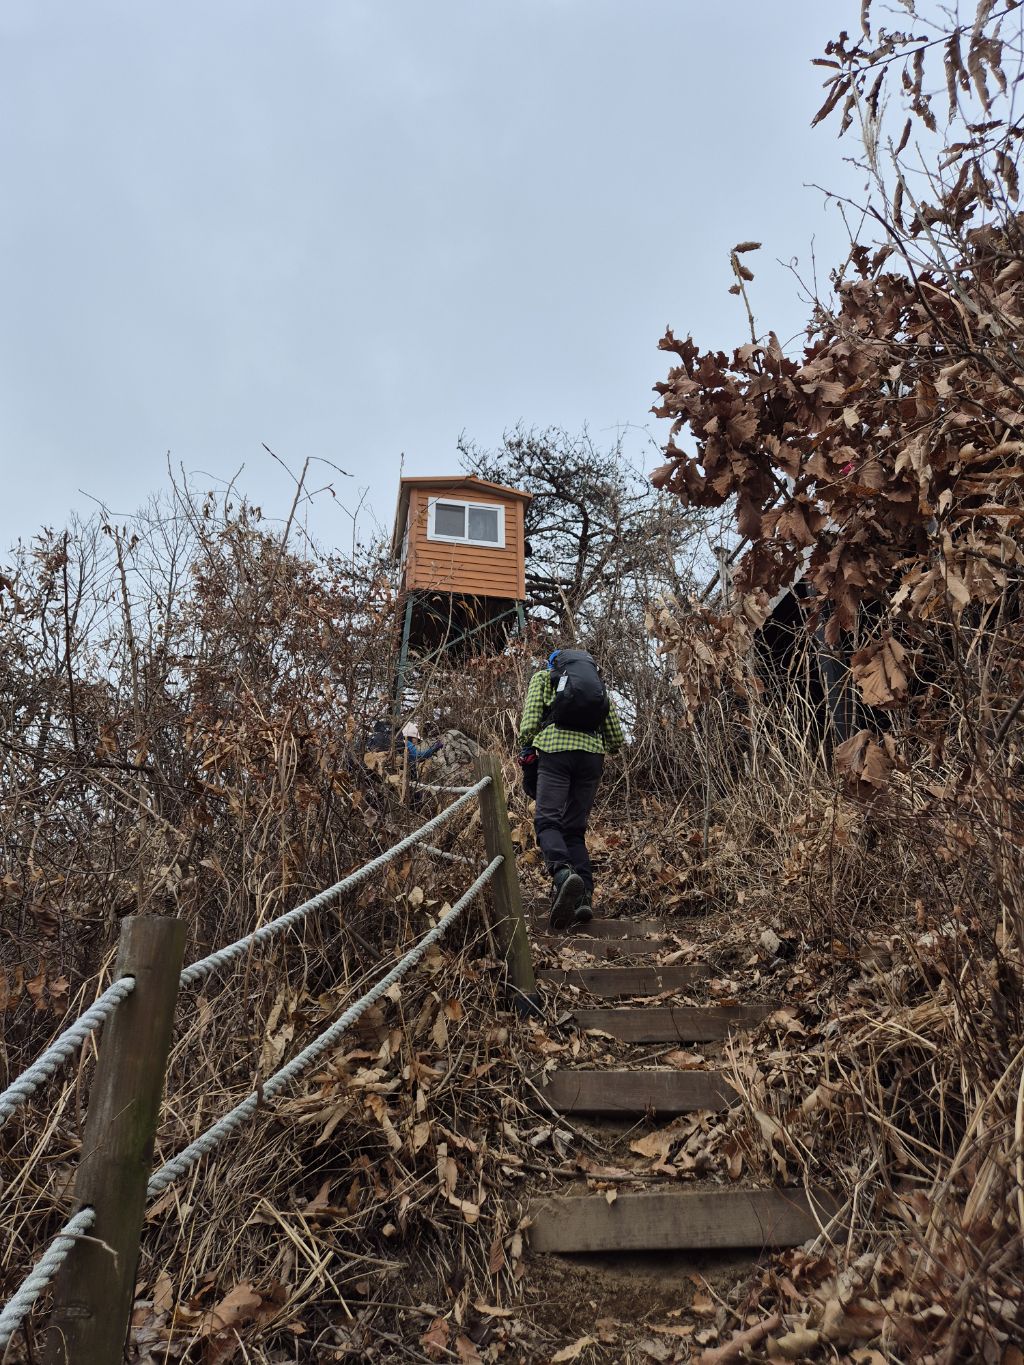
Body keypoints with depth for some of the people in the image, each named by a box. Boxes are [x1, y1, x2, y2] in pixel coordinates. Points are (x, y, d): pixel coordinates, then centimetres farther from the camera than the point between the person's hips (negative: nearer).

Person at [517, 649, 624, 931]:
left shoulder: (543, 677, 19)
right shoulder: (600, 685, 28)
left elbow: (530, 717, 2)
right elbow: (617, 737, 21)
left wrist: (525, 750, 13)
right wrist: (607, 749, 41)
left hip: (555, 748, -3)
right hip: (592, 754, 4)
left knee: (548, 820, -10)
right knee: (575, 829, 7)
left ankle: (563, 873, -39)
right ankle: (584, 897, -9)